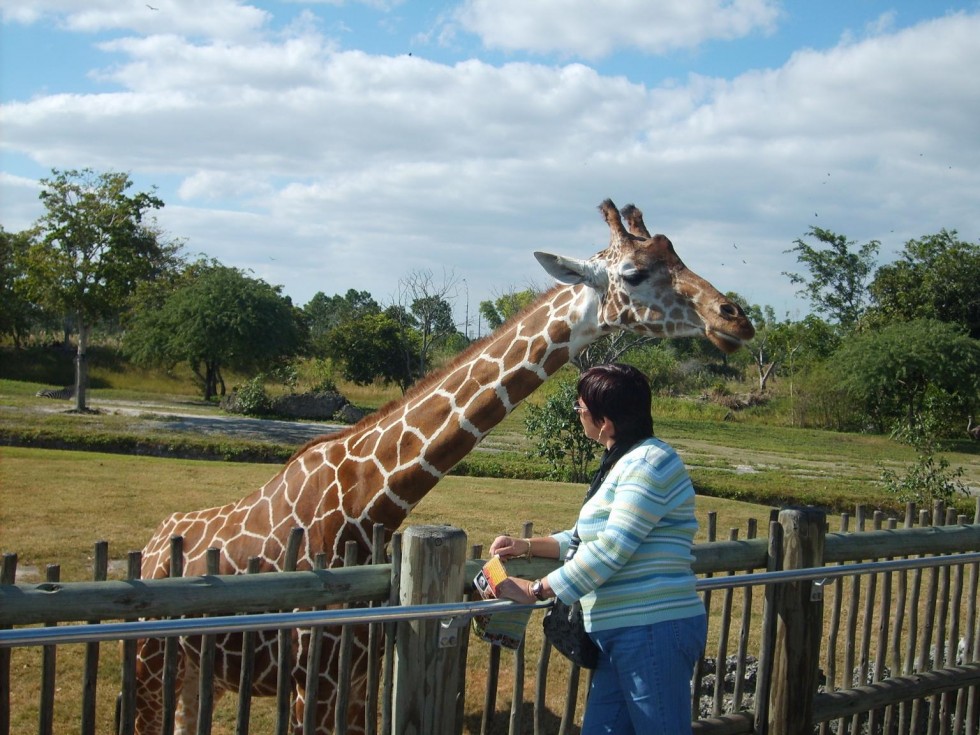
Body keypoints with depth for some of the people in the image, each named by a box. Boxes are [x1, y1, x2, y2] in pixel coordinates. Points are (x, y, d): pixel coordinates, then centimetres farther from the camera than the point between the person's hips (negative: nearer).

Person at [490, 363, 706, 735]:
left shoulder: (648, 463, -16)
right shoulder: (623, 463, 17)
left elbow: (608, 551, -21)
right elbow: (586, 537, 24)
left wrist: (534, 590, -14)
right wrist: (529, 546, 12)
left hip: (653, 631, -10)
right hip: (621, 633, 10)